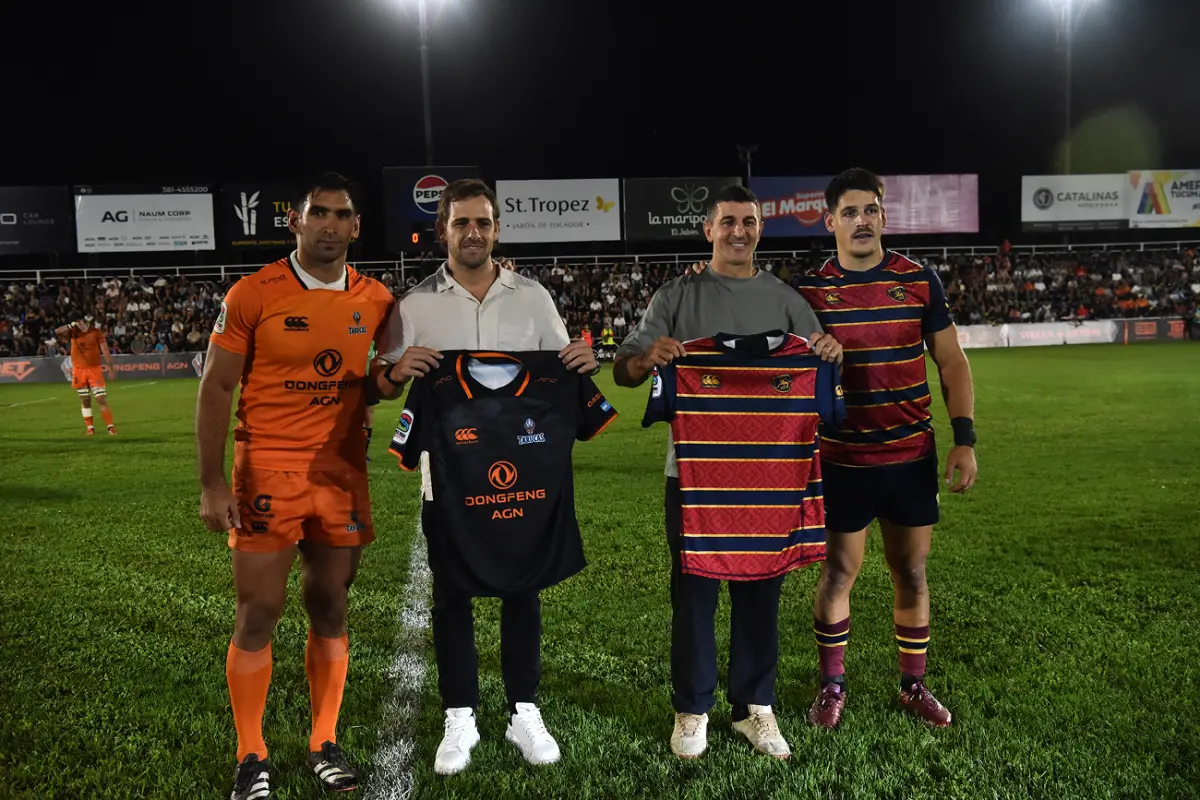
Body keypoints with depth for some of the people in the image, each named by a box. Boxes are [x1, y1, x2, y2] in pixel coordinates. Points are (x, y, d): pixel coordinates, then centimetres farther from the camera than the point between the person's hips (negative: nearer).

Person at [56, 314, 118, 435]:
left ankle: (110, 426, -3)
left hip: (94, 369, -2)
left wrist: (111, 369, -8)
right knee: (85, 401, 8)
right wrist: (73, 324, -25)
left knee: (102, 399, -7)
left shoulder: (97, 332, -7)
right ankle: (90, 427, 15)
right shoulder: (74, 331, -3)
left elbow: (105, 351, -6)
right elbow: (57, 331, -19)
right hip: (79, 370, 2)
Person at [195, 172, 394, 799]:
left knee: (330, 608, 9)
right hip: (267, 468, -3)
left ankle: (324, 743, 24)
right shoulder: (253, 295, -5)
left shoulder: (375, 301, 5)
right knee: (259, 612, 1)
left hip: (343, 471, 3)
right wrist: (212, 483, -9)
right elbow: (215, 389, -4)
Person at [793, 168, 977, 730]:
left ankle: (914, 685, 28)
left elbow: (951, 363, 3)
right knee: (838, 574, 6)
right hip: (841, 461, -1)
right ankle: (832, 687, 22)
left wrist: (965, 439, -3)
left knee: (911, 574, 11)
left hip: (913, 456, 2)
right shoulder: (809, 289, -3)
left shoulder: (919, 280, 1)